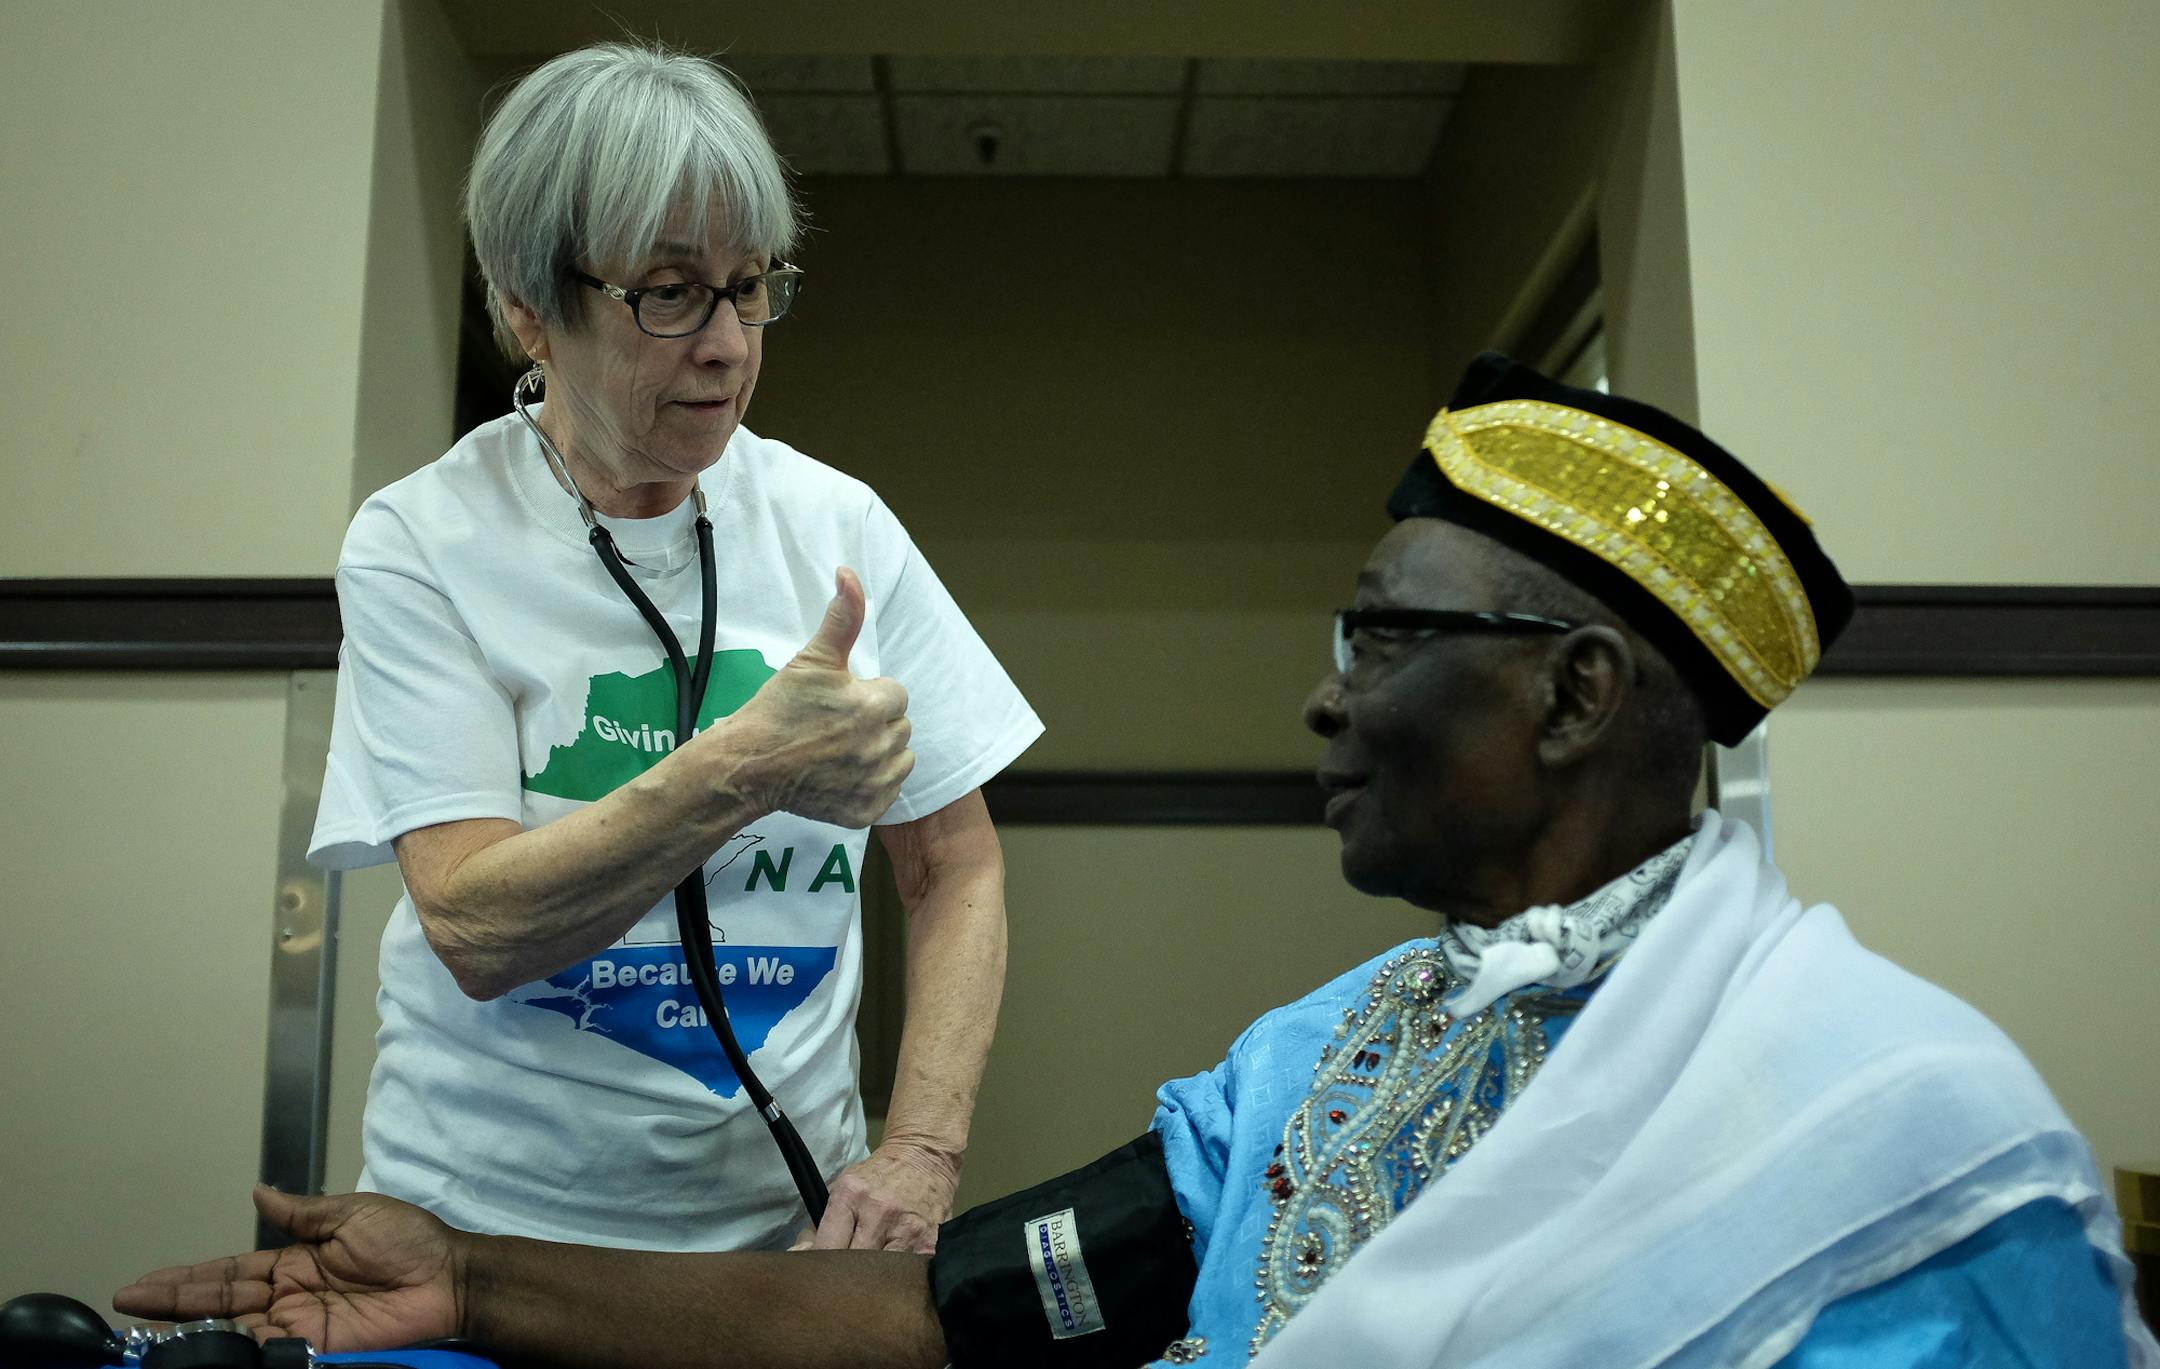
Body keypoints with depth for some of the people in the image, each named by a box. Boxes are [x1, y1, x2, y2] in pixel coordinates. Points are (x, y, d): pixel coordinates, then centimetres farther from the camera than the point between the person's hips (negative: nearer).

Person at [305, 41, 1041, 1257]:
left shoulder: (838, 526, -2)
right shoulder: (419, 545, -9)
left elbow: (957, 869, 2)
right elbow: (475, 932, -18)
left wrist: (922, 1153, -11)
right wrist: (746, 771, -31)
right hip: (488, 1222, -1)